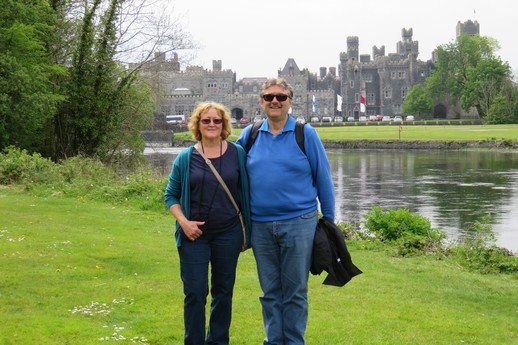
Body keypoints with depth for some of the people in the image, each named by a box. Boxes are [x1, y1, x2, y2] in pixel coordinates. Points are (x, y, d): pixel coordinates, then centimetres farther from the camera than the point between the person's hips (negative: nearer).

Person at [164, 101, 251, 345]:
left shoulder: (237, 154, 1)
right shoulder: (186, 158, -1)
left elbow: (245, 192, 6)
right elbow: (171, 195, 5)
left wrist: (246, 229, 4)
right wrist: (184, 222, -10)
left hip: (228, 234, 1)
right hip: (195, 234, -1)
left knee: (223, 291, 10)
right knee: (195, 292, -1)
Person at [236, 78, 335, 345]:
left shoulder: (305, 134, -1)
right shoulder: (250, 135, 6)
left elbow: (323, 179, 2)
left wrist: (329, 220, 2)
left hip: (298, 223, -3)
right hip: (260, 225, 3)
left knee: (295, 291, 4)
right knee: (270, 291, 11)